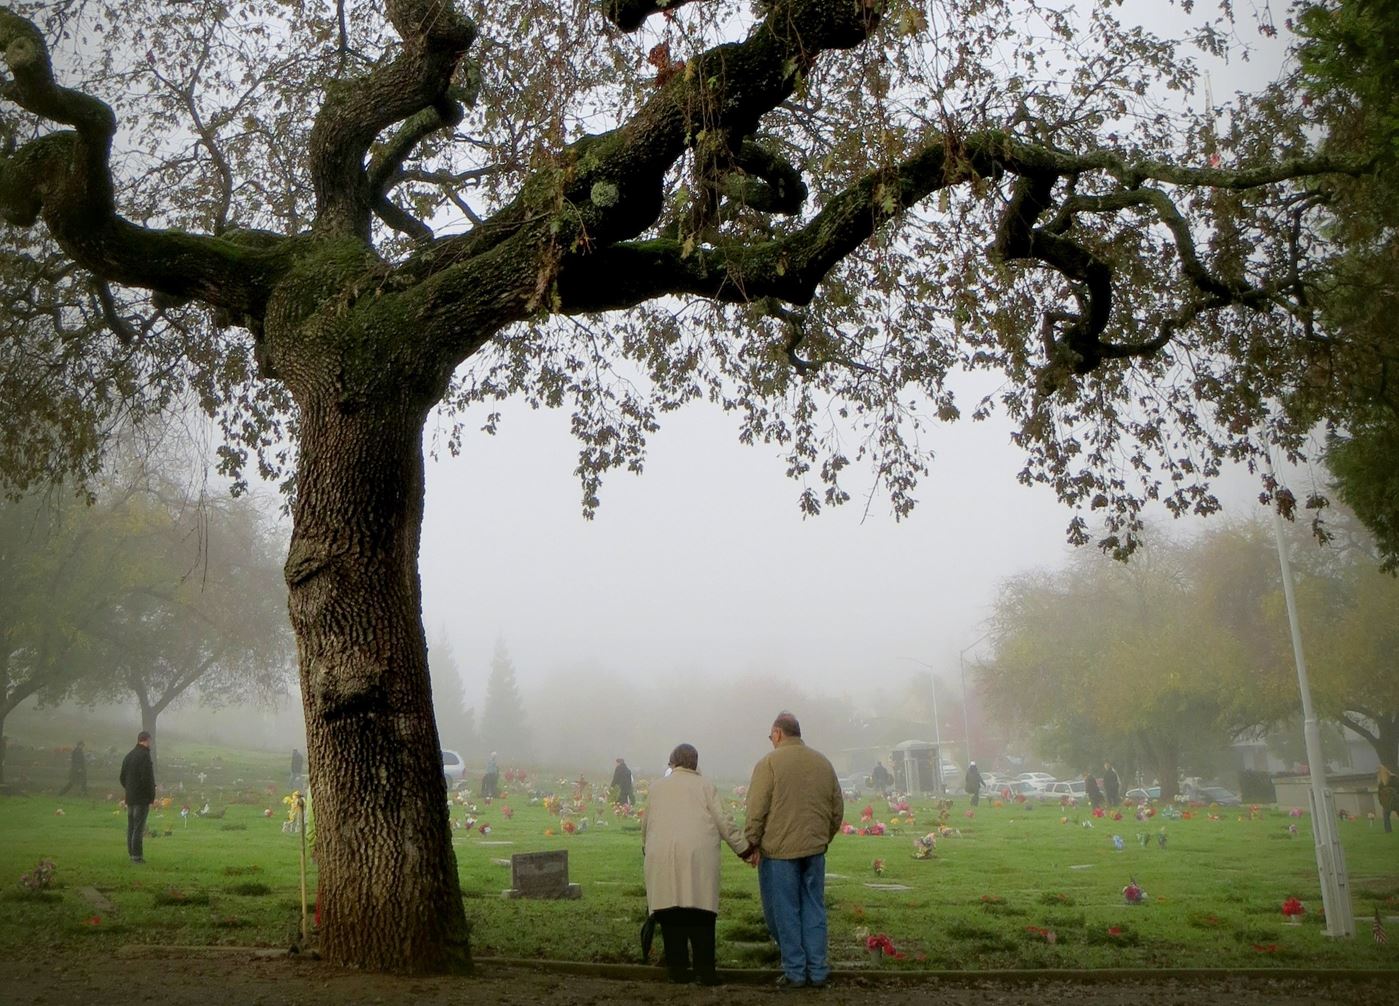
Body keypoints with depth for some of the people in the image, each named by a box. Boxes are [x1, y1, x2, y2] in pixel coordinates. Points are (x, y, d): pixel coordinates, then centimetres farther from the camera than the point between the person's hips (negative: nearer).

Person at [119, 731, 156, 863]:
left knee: (131, 826, 14)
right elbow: (147, 778, -20)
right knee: (138, 827, -6)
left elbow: (122, 777, 16)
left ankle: (131, 853, 20)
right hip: (142, 798, -8)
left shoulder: (128, 756, 12)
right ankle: (136, 855, -5)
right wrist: (152, 796, -12)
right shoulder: (144, 756, -15)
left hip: (130, 797, 8)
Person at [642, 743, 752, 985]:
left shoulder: (658, 786, 18)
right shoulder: (705, 785, 11)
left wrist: (646, 847, 42)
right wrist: (745, 850, 12)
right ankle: (704, 970, -2)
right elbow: (723, 822, 5)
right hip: (697, 856, -2)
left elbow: (646, 823, 25)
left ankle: (678, 968, 6)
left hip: (662, 857, 2)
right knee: (700, 914, 0)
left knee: (670, 914, 4)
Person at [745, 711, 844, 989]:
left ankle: (795, 972, 8)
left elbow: (756, 810, -11)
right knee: (814, 908, 12)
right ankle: (817, 971, 15)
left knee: (785, 912, 4)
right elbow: (837, 808, 15)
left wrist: (752, 843, -2)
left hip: (779, 850, -5)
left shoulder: (769, 763, -8)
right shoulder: (823, 763, 10)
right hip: (814, 850, 5)